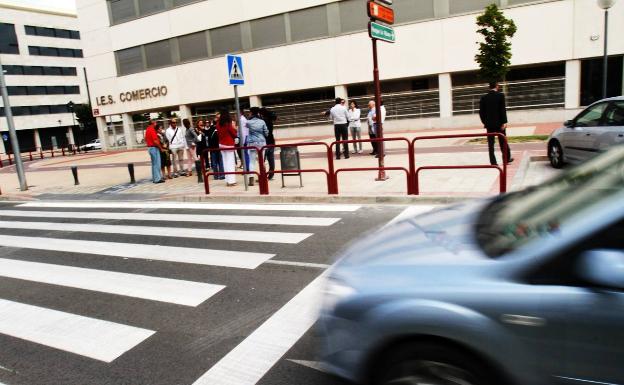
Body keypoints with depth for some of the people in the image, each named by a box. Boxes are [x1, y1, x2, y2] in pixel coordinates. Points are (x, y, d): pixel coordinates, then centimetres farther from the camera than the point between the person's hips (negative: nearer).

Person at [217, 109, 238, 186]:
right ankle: (231, 180, -5)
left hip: (221, 144, 6)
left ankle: (227, 180, 11)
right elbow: (234, 134, -8)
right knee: (230, 162, -3)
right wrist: (234, 128, 7)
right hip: (229, 144, -6)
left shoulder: (218, 124, 2)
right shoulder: (229, 123, -13)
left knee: (225, 162, 10)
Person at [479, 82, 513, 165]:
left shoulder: (484, 97, 2)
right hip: (499, 123, -2)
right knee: (503, 142, 11)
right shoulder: (500, 95, -6)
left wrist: (484, 122, 11)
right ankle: (507, 158, 23)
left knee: (490, 144, 2)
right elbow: (503, 109, -11)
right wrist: (504, 122, -9)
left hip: (489, 124, 2)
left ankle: (493, 162, 1)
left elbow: (481, 111, 1)